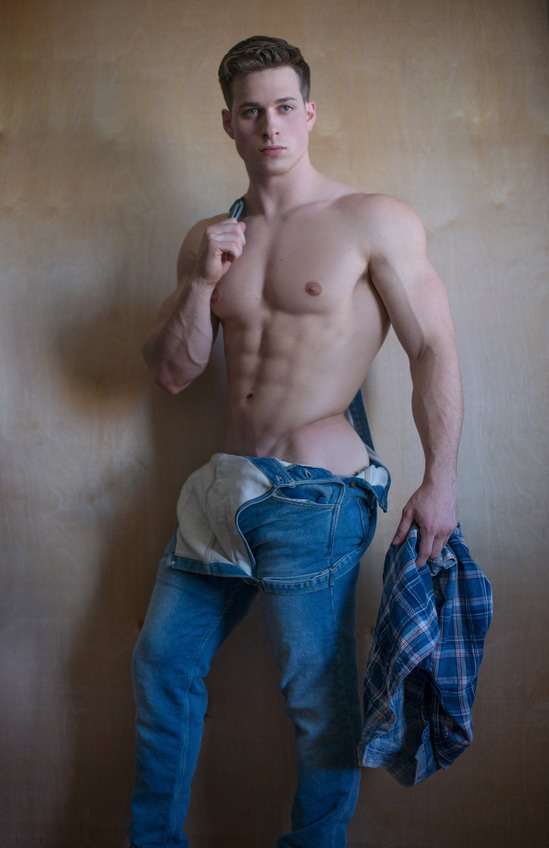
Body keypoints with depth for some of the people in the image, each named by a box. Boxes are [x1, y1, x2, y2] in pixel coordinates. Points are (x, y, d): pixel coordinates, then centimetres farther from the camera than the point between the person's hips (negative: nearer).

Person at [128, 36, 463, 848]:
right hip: (226, 482, 7)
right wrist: (204, 281, -6)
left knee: (318, 695, 3)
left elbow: (434, 350, -7)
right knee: (163, 663, 14)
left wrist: (440, 481, -12)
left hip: (315, 494, -6)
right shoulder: (207, 239, 11)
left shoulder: (374, 222, -5)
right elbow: (172, 372, 9)